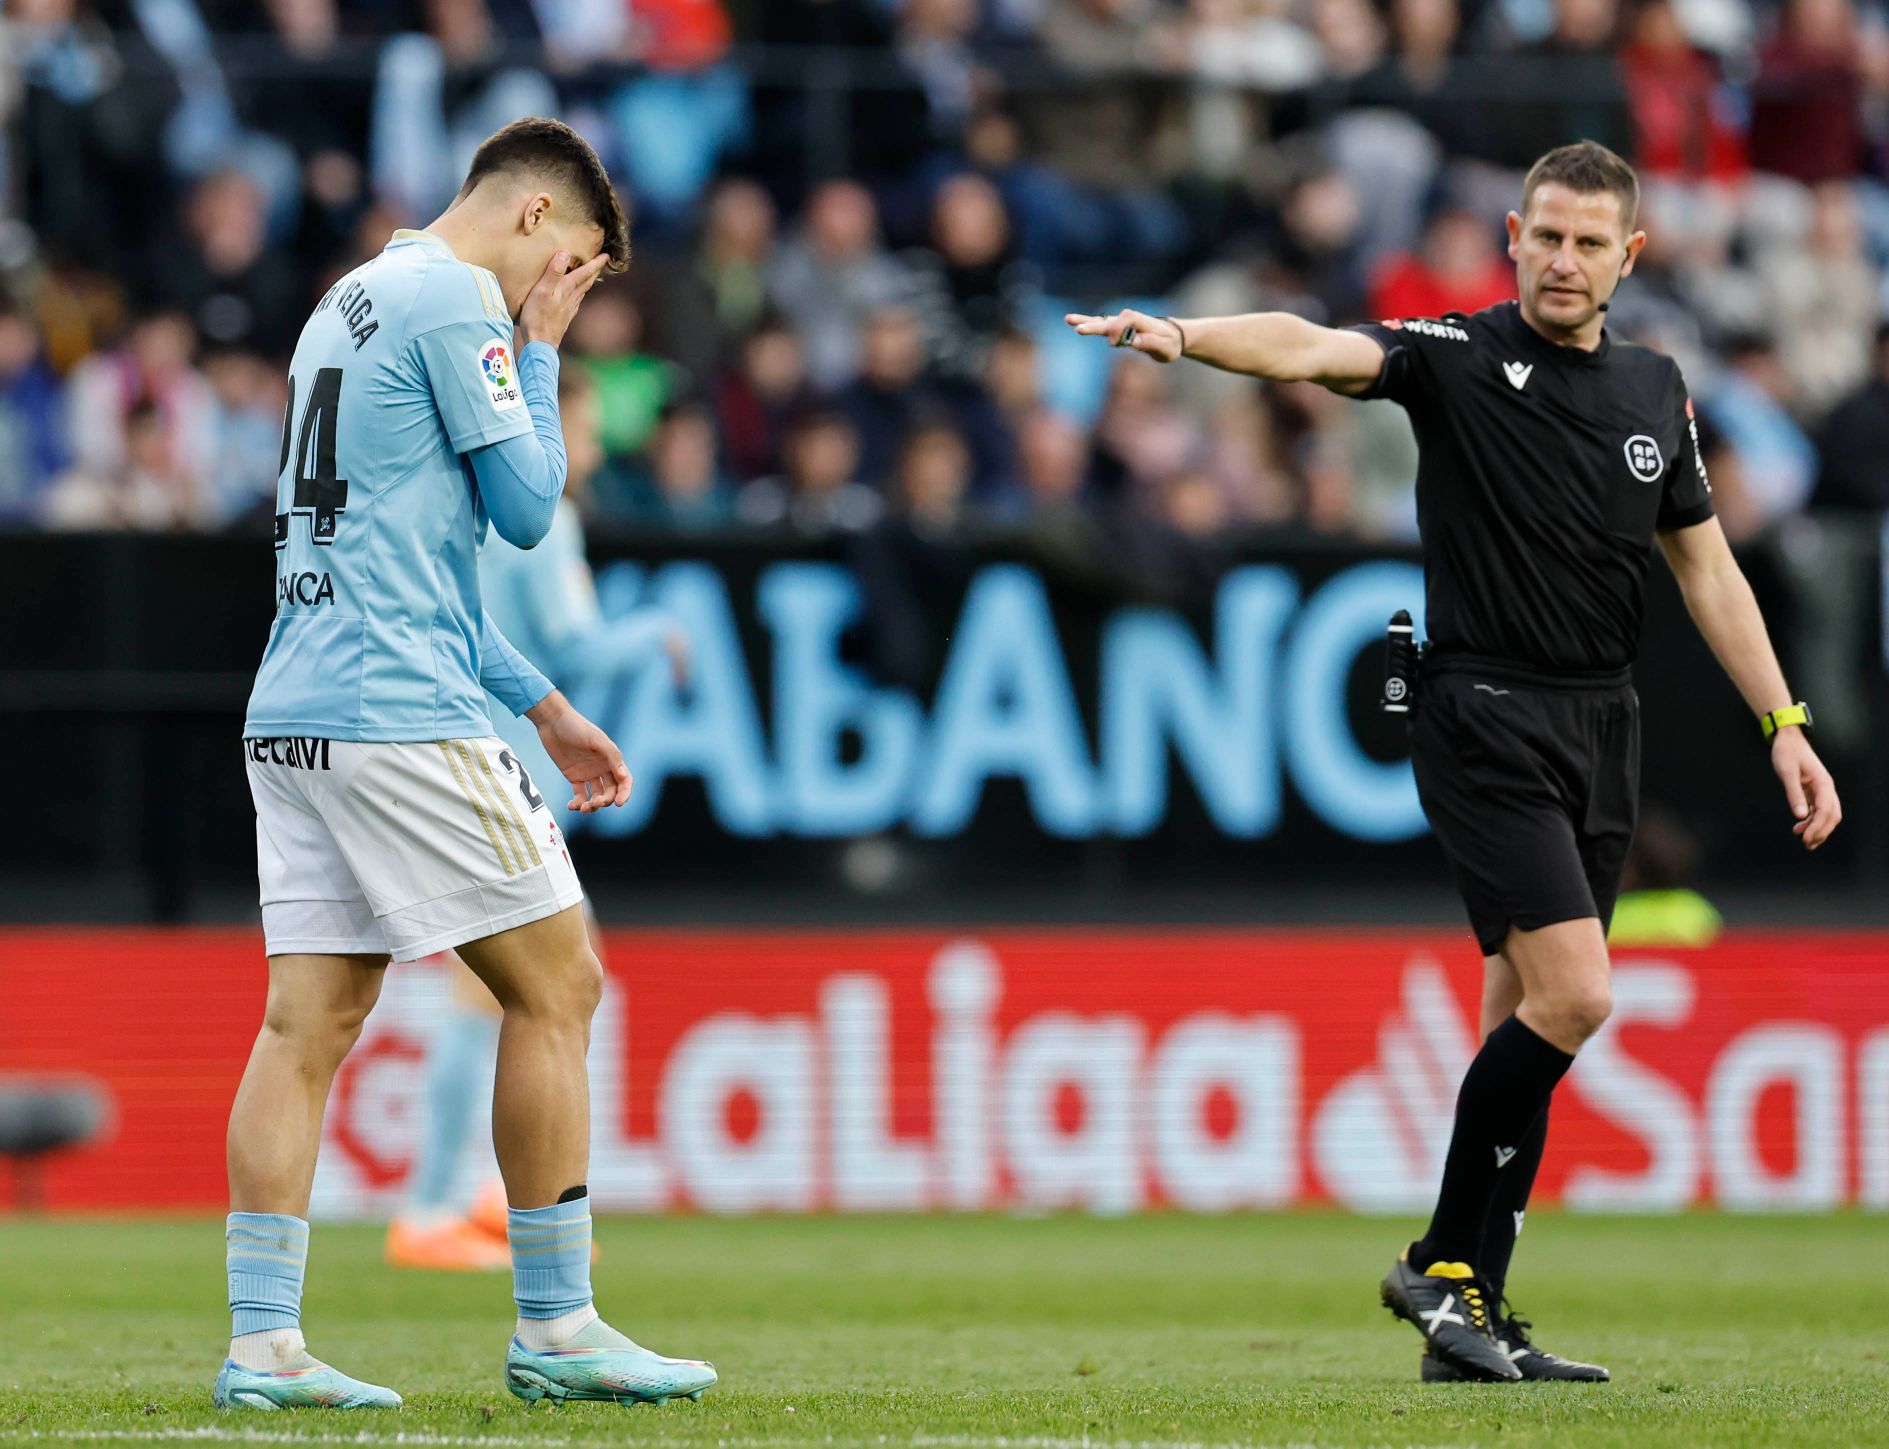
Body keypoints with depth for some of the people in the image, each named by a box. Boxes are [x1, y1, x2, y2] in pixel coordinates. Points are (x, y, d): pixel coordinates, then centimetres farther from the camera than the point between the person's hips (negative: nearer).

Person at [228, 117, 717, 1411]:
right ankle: (556, 1328, 3)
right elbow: (527, 507, -5)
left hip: (296, 718, 9)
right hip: (399, 715, -9)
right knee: (557, 988, 0)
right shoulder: (457, 302, -7)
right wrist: (540, 354, 6)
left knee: (309, 1022, 4)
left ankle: (263, 1344, -2)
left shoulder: (351, 304, 23)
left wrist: (542, 705, 29)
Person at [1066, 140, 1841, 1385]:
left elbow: (1706, 565, 17)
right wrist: (1189, 337, -43)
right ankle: (1443, 1263, -4)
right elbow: (1315, 350, -23)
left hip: (1603, 725, 6)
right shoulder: (1458, 356, -6)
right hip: (1484, 717, -6)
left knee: (1529, 1016, 6)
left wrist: (1783, 726, 12)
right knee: (1572, 996, -17)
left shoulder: (1656, 391, 11)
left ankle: (1472, 1318, 9)